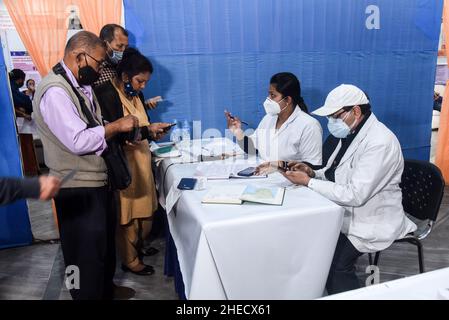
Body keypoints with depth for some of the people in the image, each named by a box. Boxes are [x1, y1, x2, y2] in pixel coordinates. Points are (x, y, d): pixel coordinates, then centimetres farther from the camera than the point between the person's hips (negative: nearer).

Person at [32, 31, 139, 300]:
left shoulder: (82, 85, 9)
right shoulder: (55, 91, -20)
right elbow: (77, 141, -28)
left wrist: (119, 132, 1)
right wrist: (115, 127, -17)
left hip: (99, 180, 10)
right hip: (79, 189, -10)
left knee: (105, 243, 25)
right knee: (87, 254, 6)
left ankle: (106, 290, 45)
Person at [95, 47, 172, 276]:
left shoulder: (136, 95, 9)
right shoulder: (108, 95, -16)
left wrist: (153, 134, -2)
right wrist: (148, 129, -23)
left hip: (141, 159, 8)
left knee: (145, 209, 17)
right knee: (128, 213, 4)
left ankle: (138, 246, 39)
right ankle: (130, 260, 21)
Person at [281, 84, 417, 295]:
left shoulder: (380, 143, -25)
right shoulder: (352, 133, 4)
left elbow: (355, 195, -29)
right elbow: (337, 174, 14)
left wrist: (308, 182, -24)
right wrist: (312, 172, -6)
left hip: (372, 220, -8)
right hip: (347, 212, 8)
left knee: (335, 264, -22)